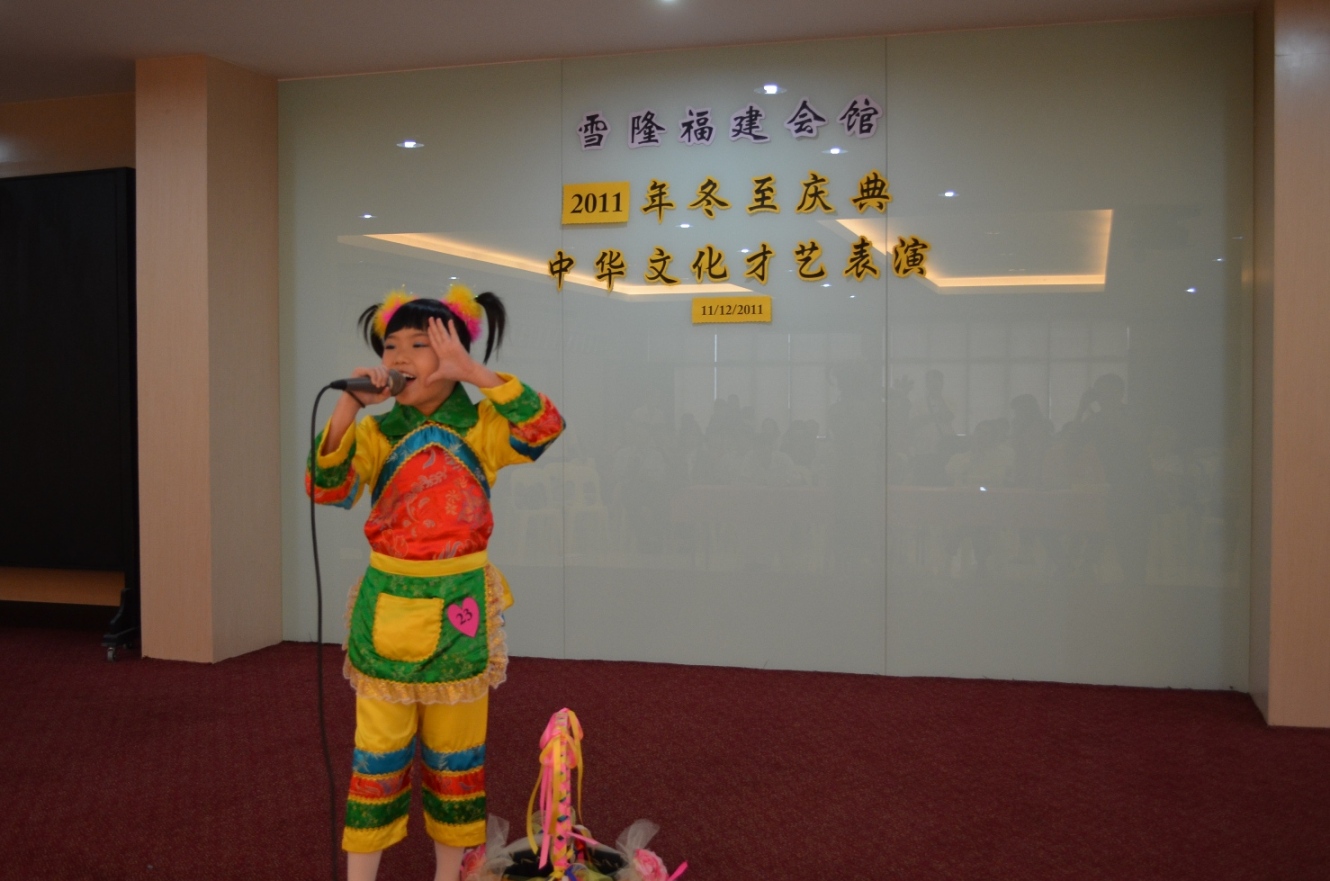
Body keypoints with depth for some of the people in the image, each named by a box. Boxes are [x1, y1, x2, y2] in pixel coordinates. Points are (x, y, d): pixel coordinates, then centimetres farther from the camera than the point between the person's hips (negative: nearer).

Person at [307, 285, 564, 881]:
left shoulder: (482, 428, -3)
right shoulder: (377, 431, 1)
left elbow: (546, 426, -23)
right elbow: (326, 489, -14)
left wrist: (474, 372, -25)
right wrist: (349, 406, -23)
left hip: (457, 607, -1)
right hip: (387, 605, 1)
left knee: (453, 752, 12)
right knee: (377, 752, 7)